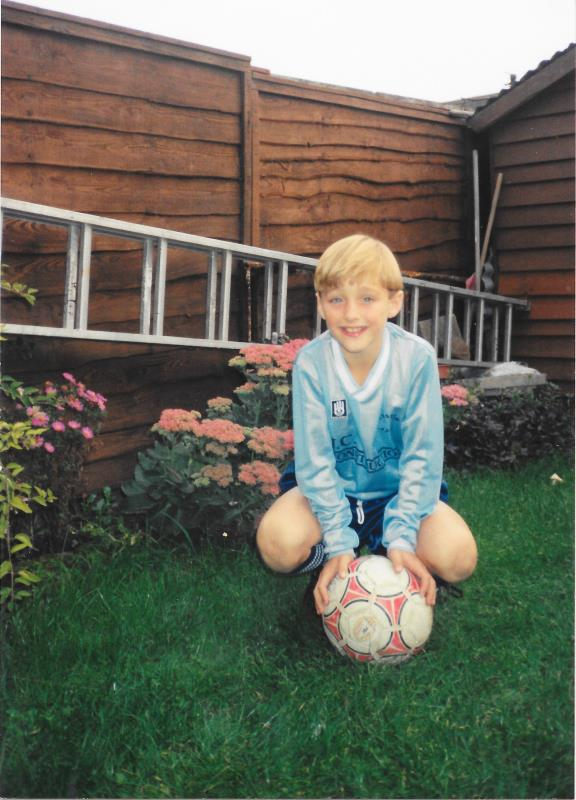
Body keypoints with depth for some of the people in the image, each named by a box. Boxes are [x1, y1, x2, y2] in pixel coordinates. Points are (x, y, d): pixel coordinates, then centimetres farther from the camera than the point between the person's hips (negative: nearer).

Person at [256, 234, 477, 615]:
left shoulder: (418, 358, -21)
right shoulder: (311, 362, -20)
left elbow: (422, 455, -17)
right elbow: (314, 459, -18)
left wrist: (402, 537, -25)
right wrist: (338, 543, -25)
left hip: (399, 487, 1)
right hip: (330, 485, 0)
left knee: (458, 557, -23)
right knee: (278, 543, -28)